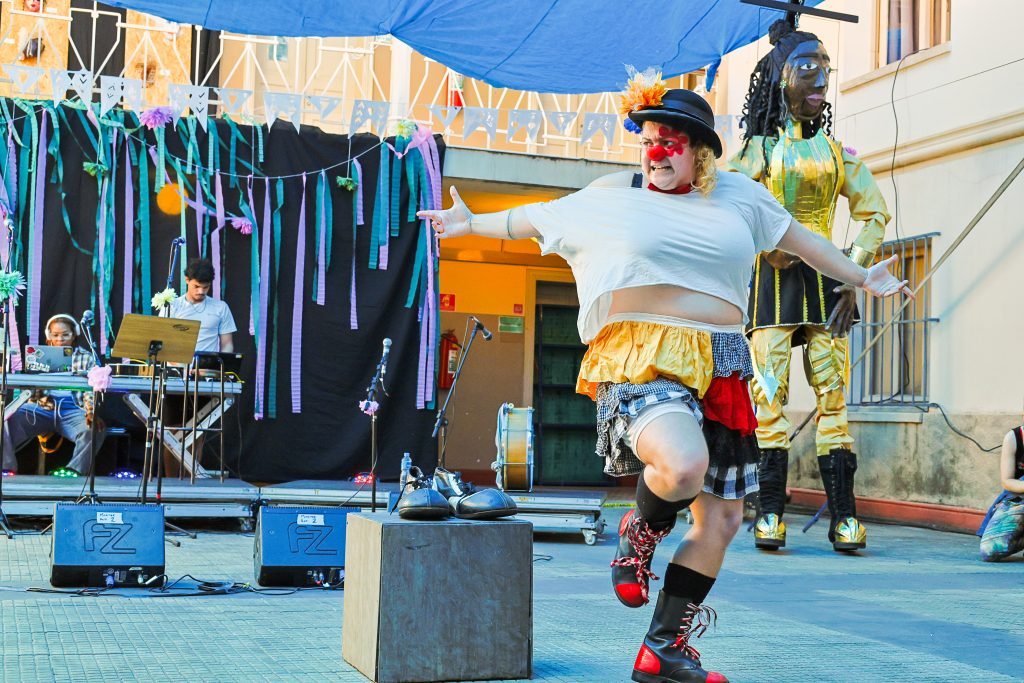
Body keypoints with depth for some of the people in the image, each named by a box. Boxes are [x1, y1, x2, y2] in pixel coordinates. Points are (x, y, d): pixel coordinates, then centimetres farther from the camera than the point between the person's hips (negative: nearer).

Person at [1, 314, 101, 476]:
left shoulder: (85, 358, 13)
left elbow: (91, 388, 1)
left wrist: (90, 410, -21)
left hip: (72, 410, -2)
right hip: (41, 408, 2)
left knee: (94, 429, -35)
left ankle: (73, 472, -32)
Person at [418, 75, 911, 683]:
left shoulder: (738, 195, 14)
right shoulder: (616, 195, 7)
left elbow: (800, 239, 26)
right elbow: (539, 218, 20)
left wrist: (861, 278, 29)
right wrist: (474, 223, 25)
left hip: (720, 368, 5)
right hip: (643, 362, -5)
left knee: (723, 517, 6)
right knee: (683, 467, -35)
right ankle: (642, 534, 3)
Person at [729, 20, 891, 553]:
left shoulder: (836, 152, 15)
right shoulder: (760, 146, 6)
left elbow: (875, 212, 14)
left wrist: (855, 275, 3)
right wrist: (773, 247, -14)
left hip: (826, 280, 3)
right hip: (774, 279, -3)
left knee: (832, 393, -3)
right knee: (769, 393, -9)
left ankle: (843, 514, -2)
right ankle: (771, 513, -7)